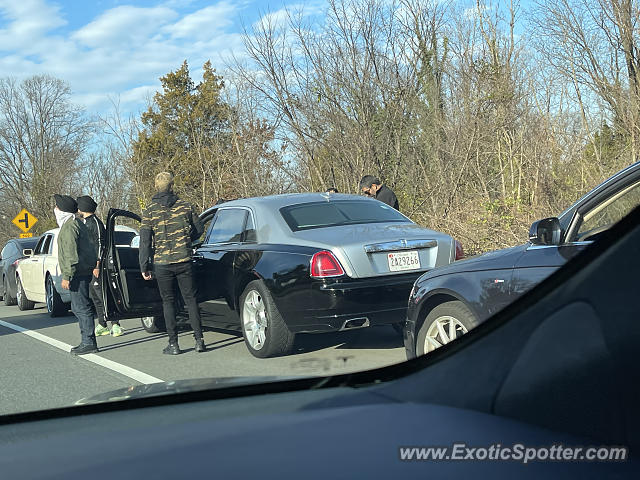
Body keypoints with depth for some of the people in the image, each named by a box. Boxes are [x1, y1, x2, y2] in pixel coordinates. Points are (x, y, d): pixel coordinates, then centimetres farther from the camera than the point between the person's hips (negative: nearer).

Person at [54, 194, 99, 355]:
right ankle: (87, 341, 17)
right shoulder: (76, 222, 19)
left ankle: (89, 343, -6)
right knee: (77, 308, 15)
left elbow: (71, 255, -20)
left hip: (78, 273, -11)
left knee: (81, 308, -8)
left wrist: (66, 276, -20)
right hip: (83, 271, 11)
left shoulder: (69, 226, -14)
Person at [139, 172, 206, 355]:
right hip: (184, 261, 1)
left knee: (168, 301, 8)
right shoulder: (185, 206, 1)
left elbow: (144, 241, -5)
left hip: (162, 263, -1)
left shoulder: (149, 211, -3)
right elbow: (199, 230, 10)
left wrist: (144, 267, 1)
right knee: (190, 299, 9)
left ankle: (173, 344, 7)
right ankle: (199, 340, 6)